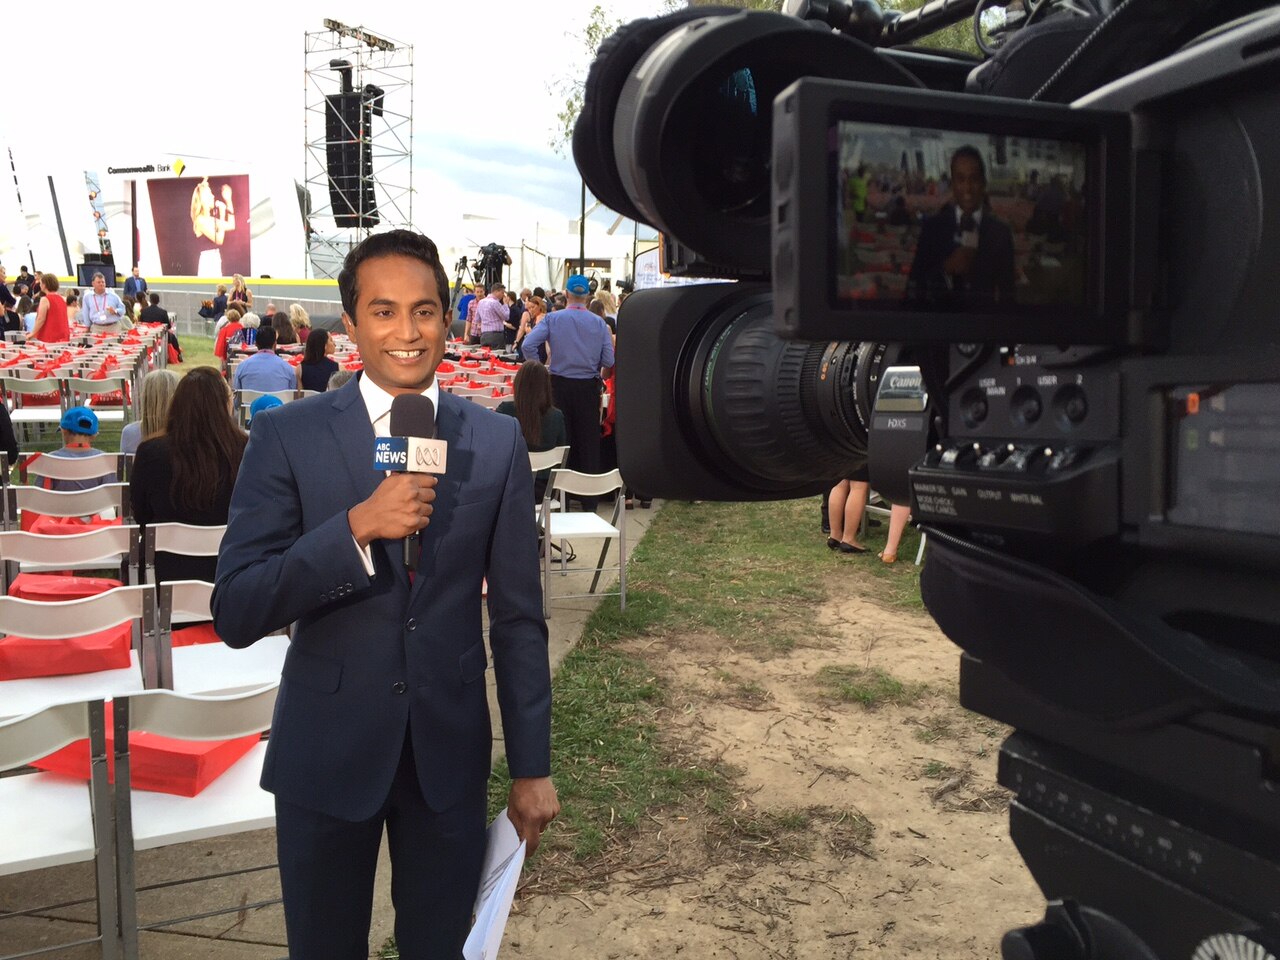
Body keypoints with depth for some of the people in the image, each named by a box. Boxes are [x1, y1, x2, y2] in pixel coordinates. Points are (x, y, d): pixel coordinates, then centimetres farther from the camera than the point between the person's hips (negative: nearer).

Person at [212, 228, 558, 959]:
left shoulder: (498, 443, -3)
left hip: (450, 749, 1)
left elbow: (518, 617, 1)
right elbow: (236, 615, -13)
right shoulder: (288, 437, -8)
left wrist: (532, 767, 2)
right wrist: (357, 526, -27)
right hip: (326, 750, -1)